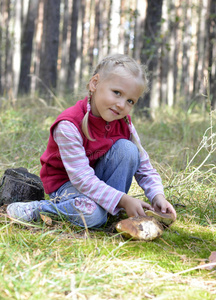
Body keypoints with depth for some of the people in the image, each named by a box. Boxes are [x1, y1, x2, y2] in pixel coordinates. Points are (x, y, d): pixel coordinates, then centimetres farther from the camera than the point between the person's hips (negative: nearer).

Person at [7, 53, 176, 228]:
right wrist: (123, 200, -38)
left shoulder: (123, 123, -9)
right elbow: (82, 178, -33)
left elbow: (143, 166, -7)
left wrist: (157, 195, -26)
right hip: (65, 182, -5)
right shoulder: (68, 126, -29)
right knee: (92, 215, -37)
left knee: (127, 148, -20)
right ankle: (37, 209, -13)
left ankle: (106, 205, -15)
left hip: (98, 179, 6)